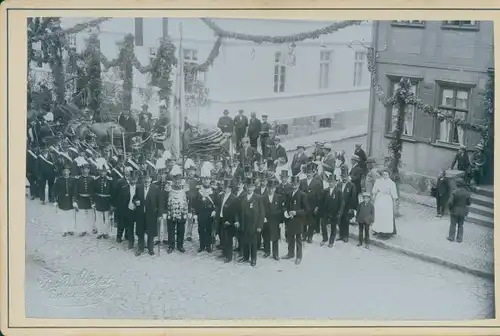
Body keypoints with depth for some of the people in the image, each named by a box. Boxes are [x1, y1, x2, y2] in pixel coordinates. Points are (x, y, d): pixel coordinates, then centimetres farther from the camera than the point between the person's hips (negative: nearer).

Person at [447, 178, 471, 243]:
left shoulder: (455, 192, -21)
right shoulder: (467, 193, -8)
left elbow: (450, 202, -21)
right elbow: (469, 203, 0)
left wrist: (449, 208, -2)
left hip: (455, 211, -3)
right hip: (463, 212, 3)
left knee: (453, 224, 10)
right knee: (460, 225, 15)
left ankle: (451, 237, 17)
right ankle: (459, 238, 19)